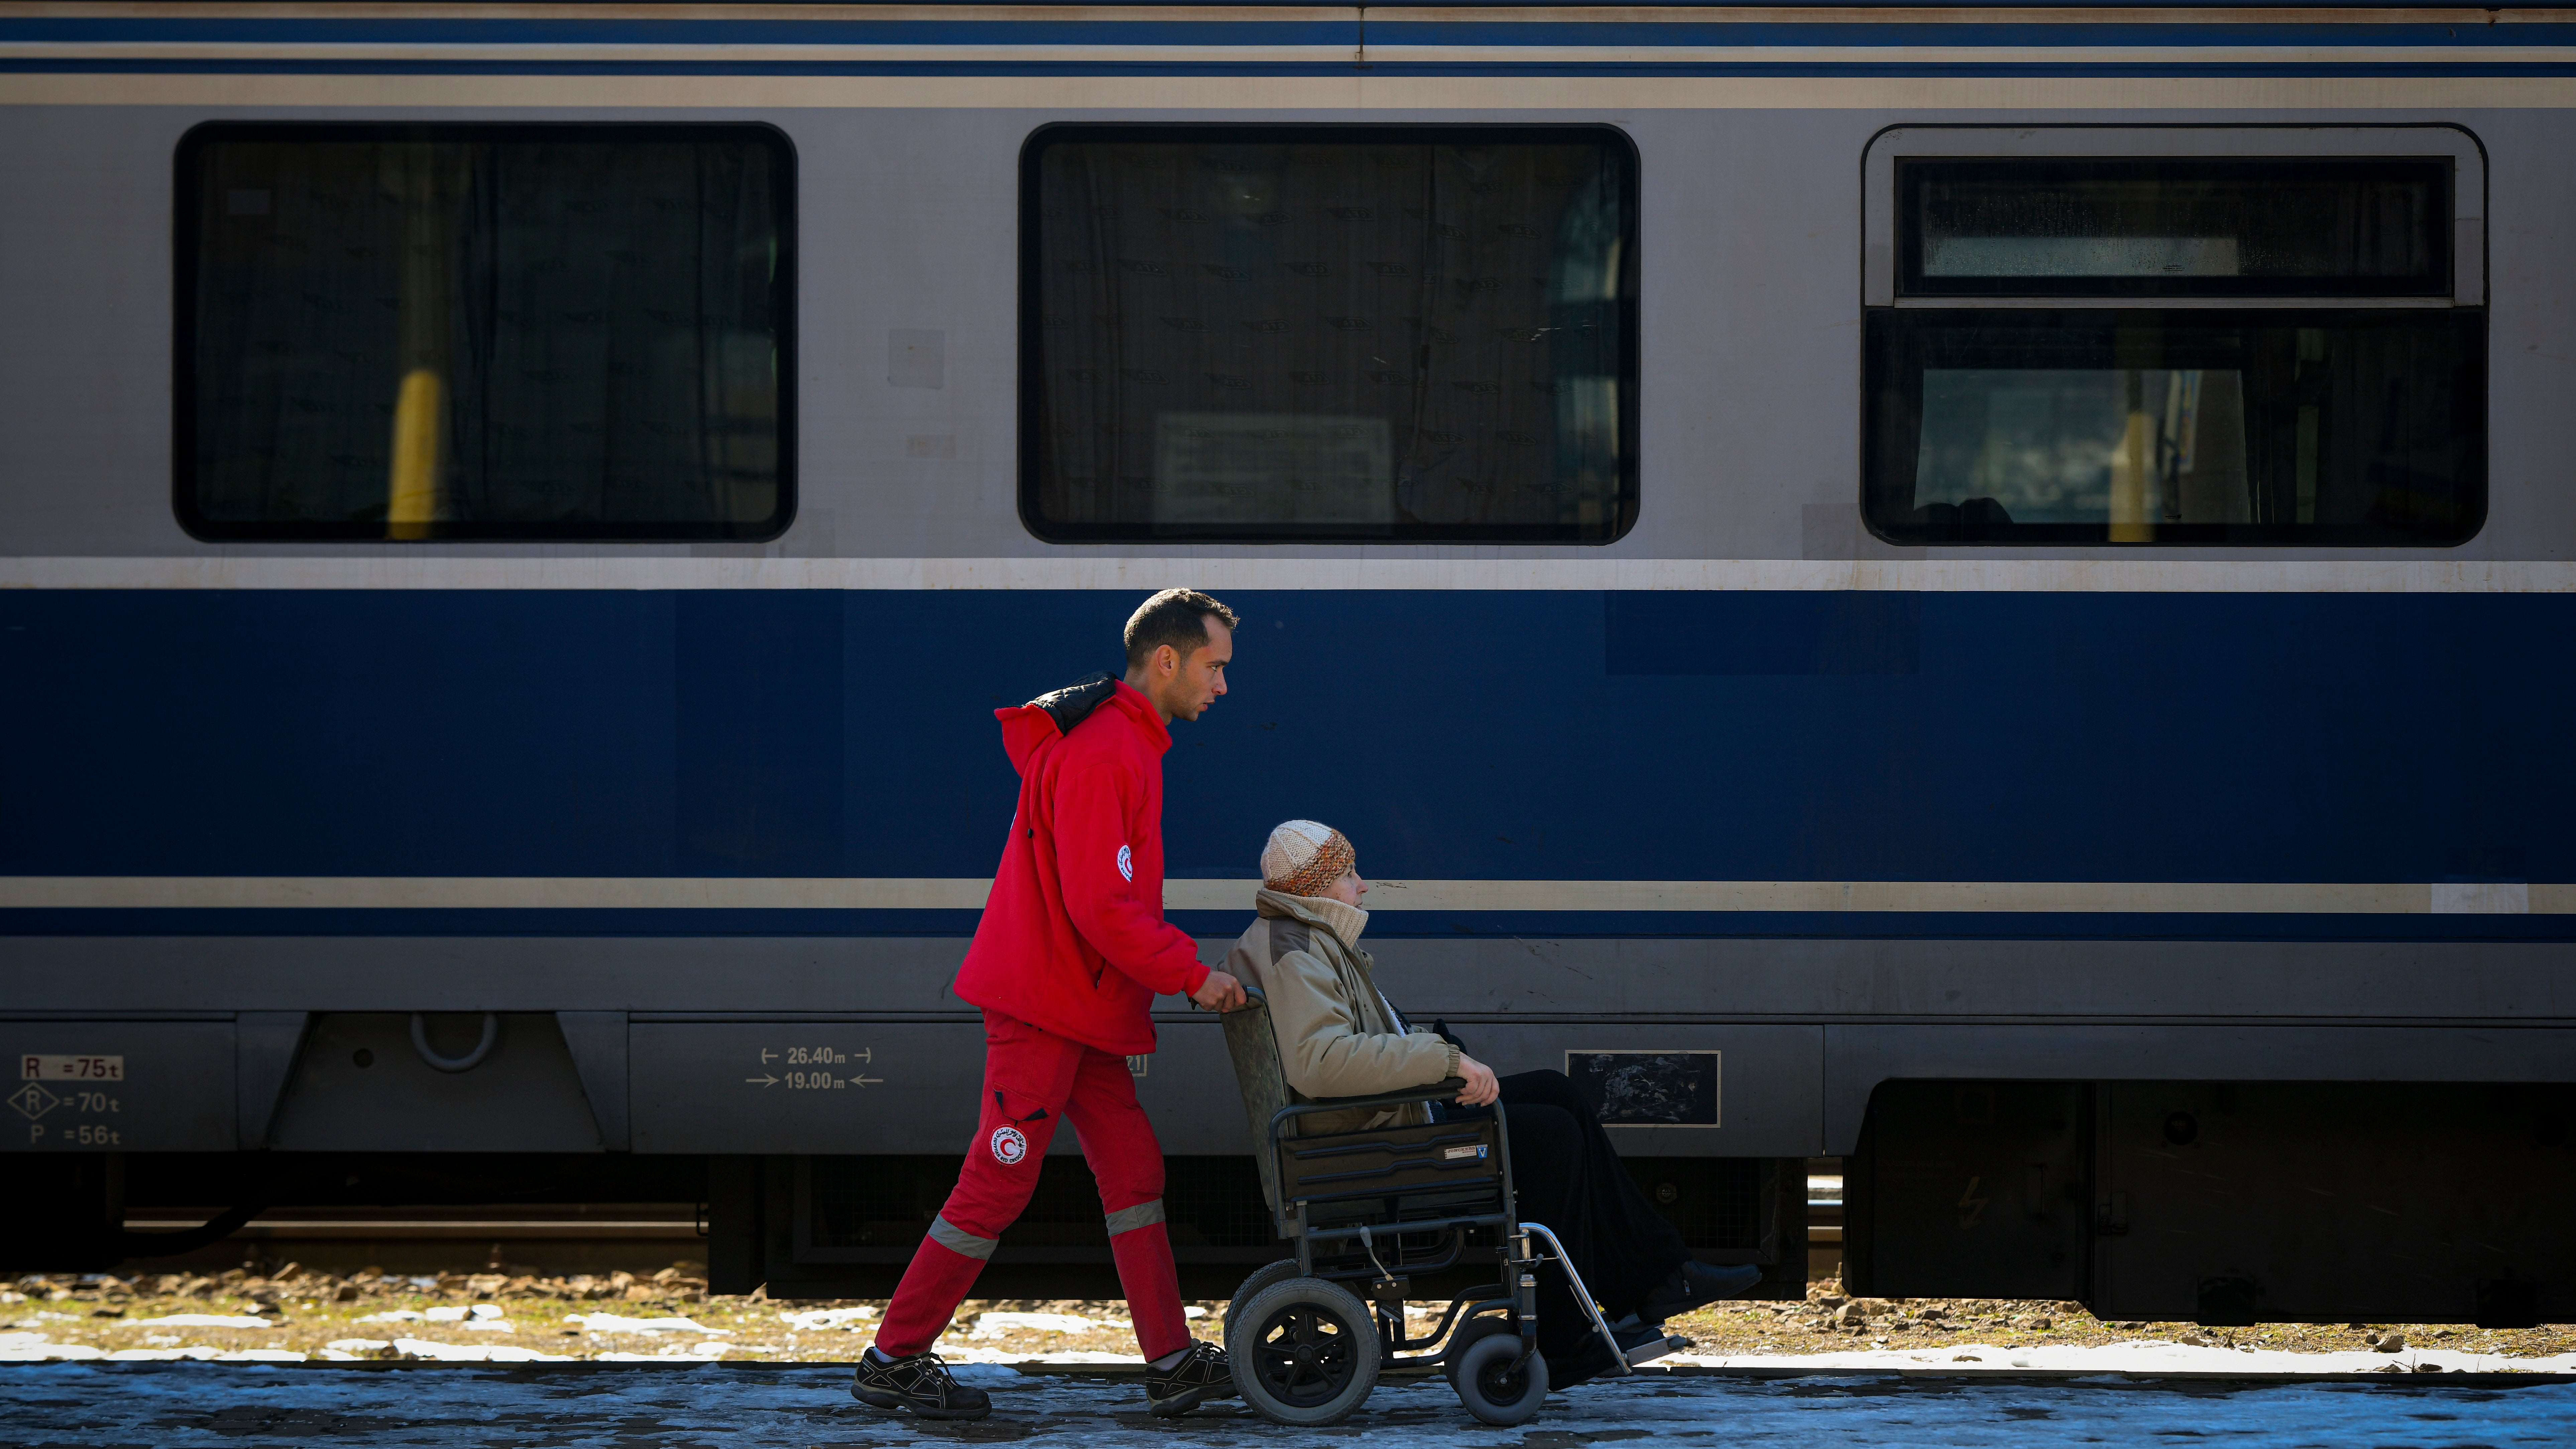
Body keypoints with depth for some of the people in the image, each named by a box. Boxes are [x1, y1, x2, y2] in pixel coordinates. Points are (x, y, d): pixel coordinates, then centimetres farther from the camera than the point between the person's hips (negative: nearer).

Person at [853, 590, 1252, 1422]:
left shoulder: (1127, 744, 14)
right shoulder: (1098, 758, -19)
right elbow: (1101, 907, -23)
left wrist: (1177, 967, 13)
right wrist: (1191, 975, -15)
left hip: (1084, 1005, 10)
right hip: (1046, 1001, -10)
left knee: (1133, 1169, 8)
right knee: (999, 1183, -5)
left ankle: (1173, 1366, 10)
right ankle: (894, 1361, 2)